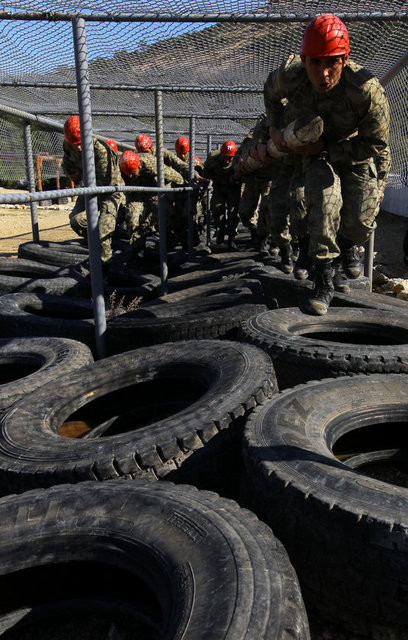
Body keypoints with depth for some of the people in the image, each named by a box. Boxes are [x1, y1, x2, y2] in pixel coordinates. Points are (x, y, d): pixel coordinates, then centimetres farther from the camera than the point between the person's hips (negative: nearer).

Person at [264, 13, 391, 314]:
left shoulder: (367, 89, -35)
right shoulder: (290, 76, -25)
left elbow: (375, 145, -23)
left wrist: (324, 148, -25)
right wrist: (273, 127, -4)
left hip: (357, 154, 0)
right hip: (316, 152, 1)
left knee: (361, 221, -7)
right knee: (324, 201, -26)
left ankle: (348, 244, 35)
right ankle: (324, 282, -16)